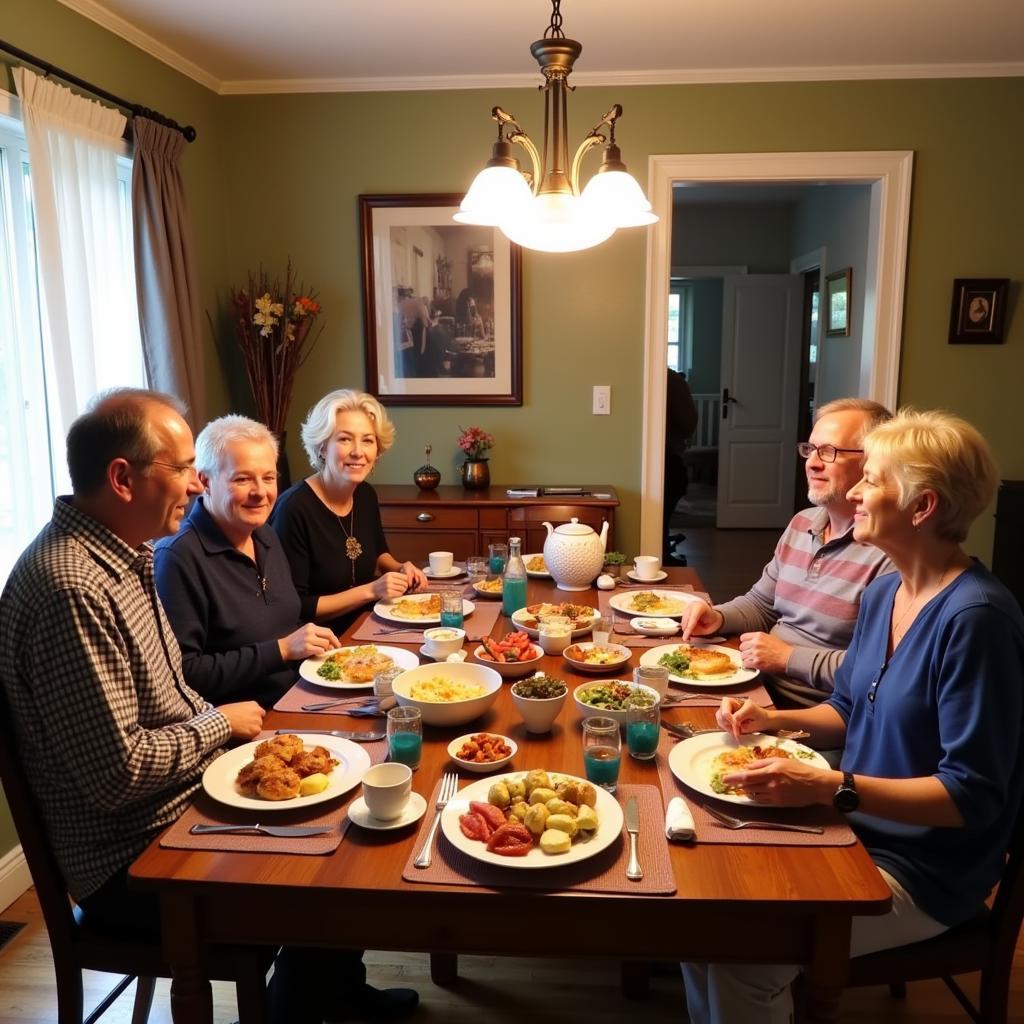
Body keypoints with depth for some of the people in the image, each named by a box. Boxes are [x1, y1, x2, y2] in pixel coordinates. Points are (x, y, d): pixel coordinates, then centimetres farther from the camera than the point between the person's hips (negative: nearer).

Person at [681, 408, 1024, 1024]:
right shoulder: (885, 591, 3)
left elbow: (971, 797, -23)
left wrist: (830, 787, -30)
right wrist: (777, 719, -2)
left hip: (924, 874, -7)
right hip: (856, 832, 8)